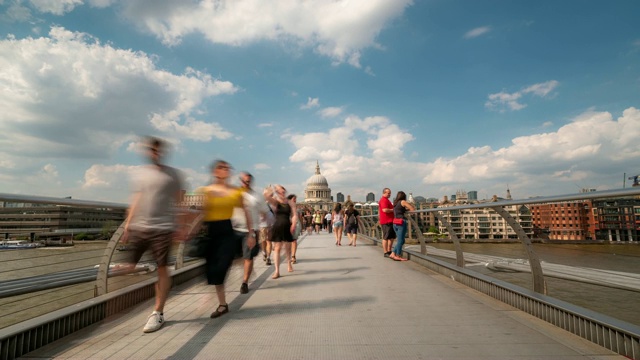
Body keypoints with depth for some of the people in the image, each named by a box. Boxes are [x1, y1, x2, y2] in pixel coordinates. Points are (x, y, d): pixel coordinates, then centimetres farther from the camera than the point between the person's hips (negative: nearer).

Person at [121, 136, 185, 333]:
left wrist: (181, 226, -3)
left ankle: (158, 313, 13)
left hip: (162, 228, -4)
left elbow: (179, 202, 2)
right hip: (139, 227, 4)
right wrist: (127, 225, 12)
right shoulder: (141, 173, 13)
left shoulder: (172, 174, 2)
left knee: (162, 269, 1)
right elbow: (136, 201, 16)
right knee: (130, 266, 3)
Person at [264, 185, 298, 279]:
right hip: (277, 227, -1)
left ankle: (289, 264, 40)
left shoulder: (290, 202, 1)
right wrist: (273, 188, -12)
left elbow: (295, 214, -4)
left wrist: (293, 224, -16)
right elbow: (266, 195, -17)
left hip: (287, 227, 1)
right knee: (277, 248, -2)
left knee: (288, 248, 14)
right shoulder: (275, 202, -1)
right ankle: (277, 271, 2)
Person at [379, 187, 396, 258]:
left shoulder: (386, 200, 23)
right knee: (386, 237, -5)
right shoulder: (384, 200, -13)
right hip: (386, 222, -11)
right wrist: (394, 210, -13)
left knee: (392, 237, 14)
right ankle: (386, 253, 0)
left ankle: (389, 251, 21)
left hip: (390, 221, 11)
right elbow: (385, 210, -24)